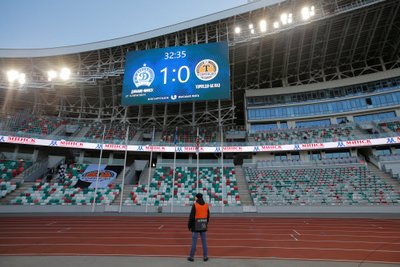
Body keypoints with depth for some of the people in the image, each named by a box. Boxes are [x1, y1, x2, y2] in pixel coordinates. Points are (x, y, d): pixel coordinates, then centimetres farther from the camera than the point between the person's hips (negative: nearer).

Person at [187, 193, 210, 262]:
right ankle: (205, 257, 18)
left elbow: (191, 216, -15)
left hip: (195, 226, -4)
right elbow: (208, 216, 7)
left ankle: (191, 257, 16)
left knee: (194, 242, 6)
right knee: (204, 241, 12)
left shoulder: (195, 205, -16)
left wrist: (189, 225, -3)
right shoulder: (206, 205, 0)